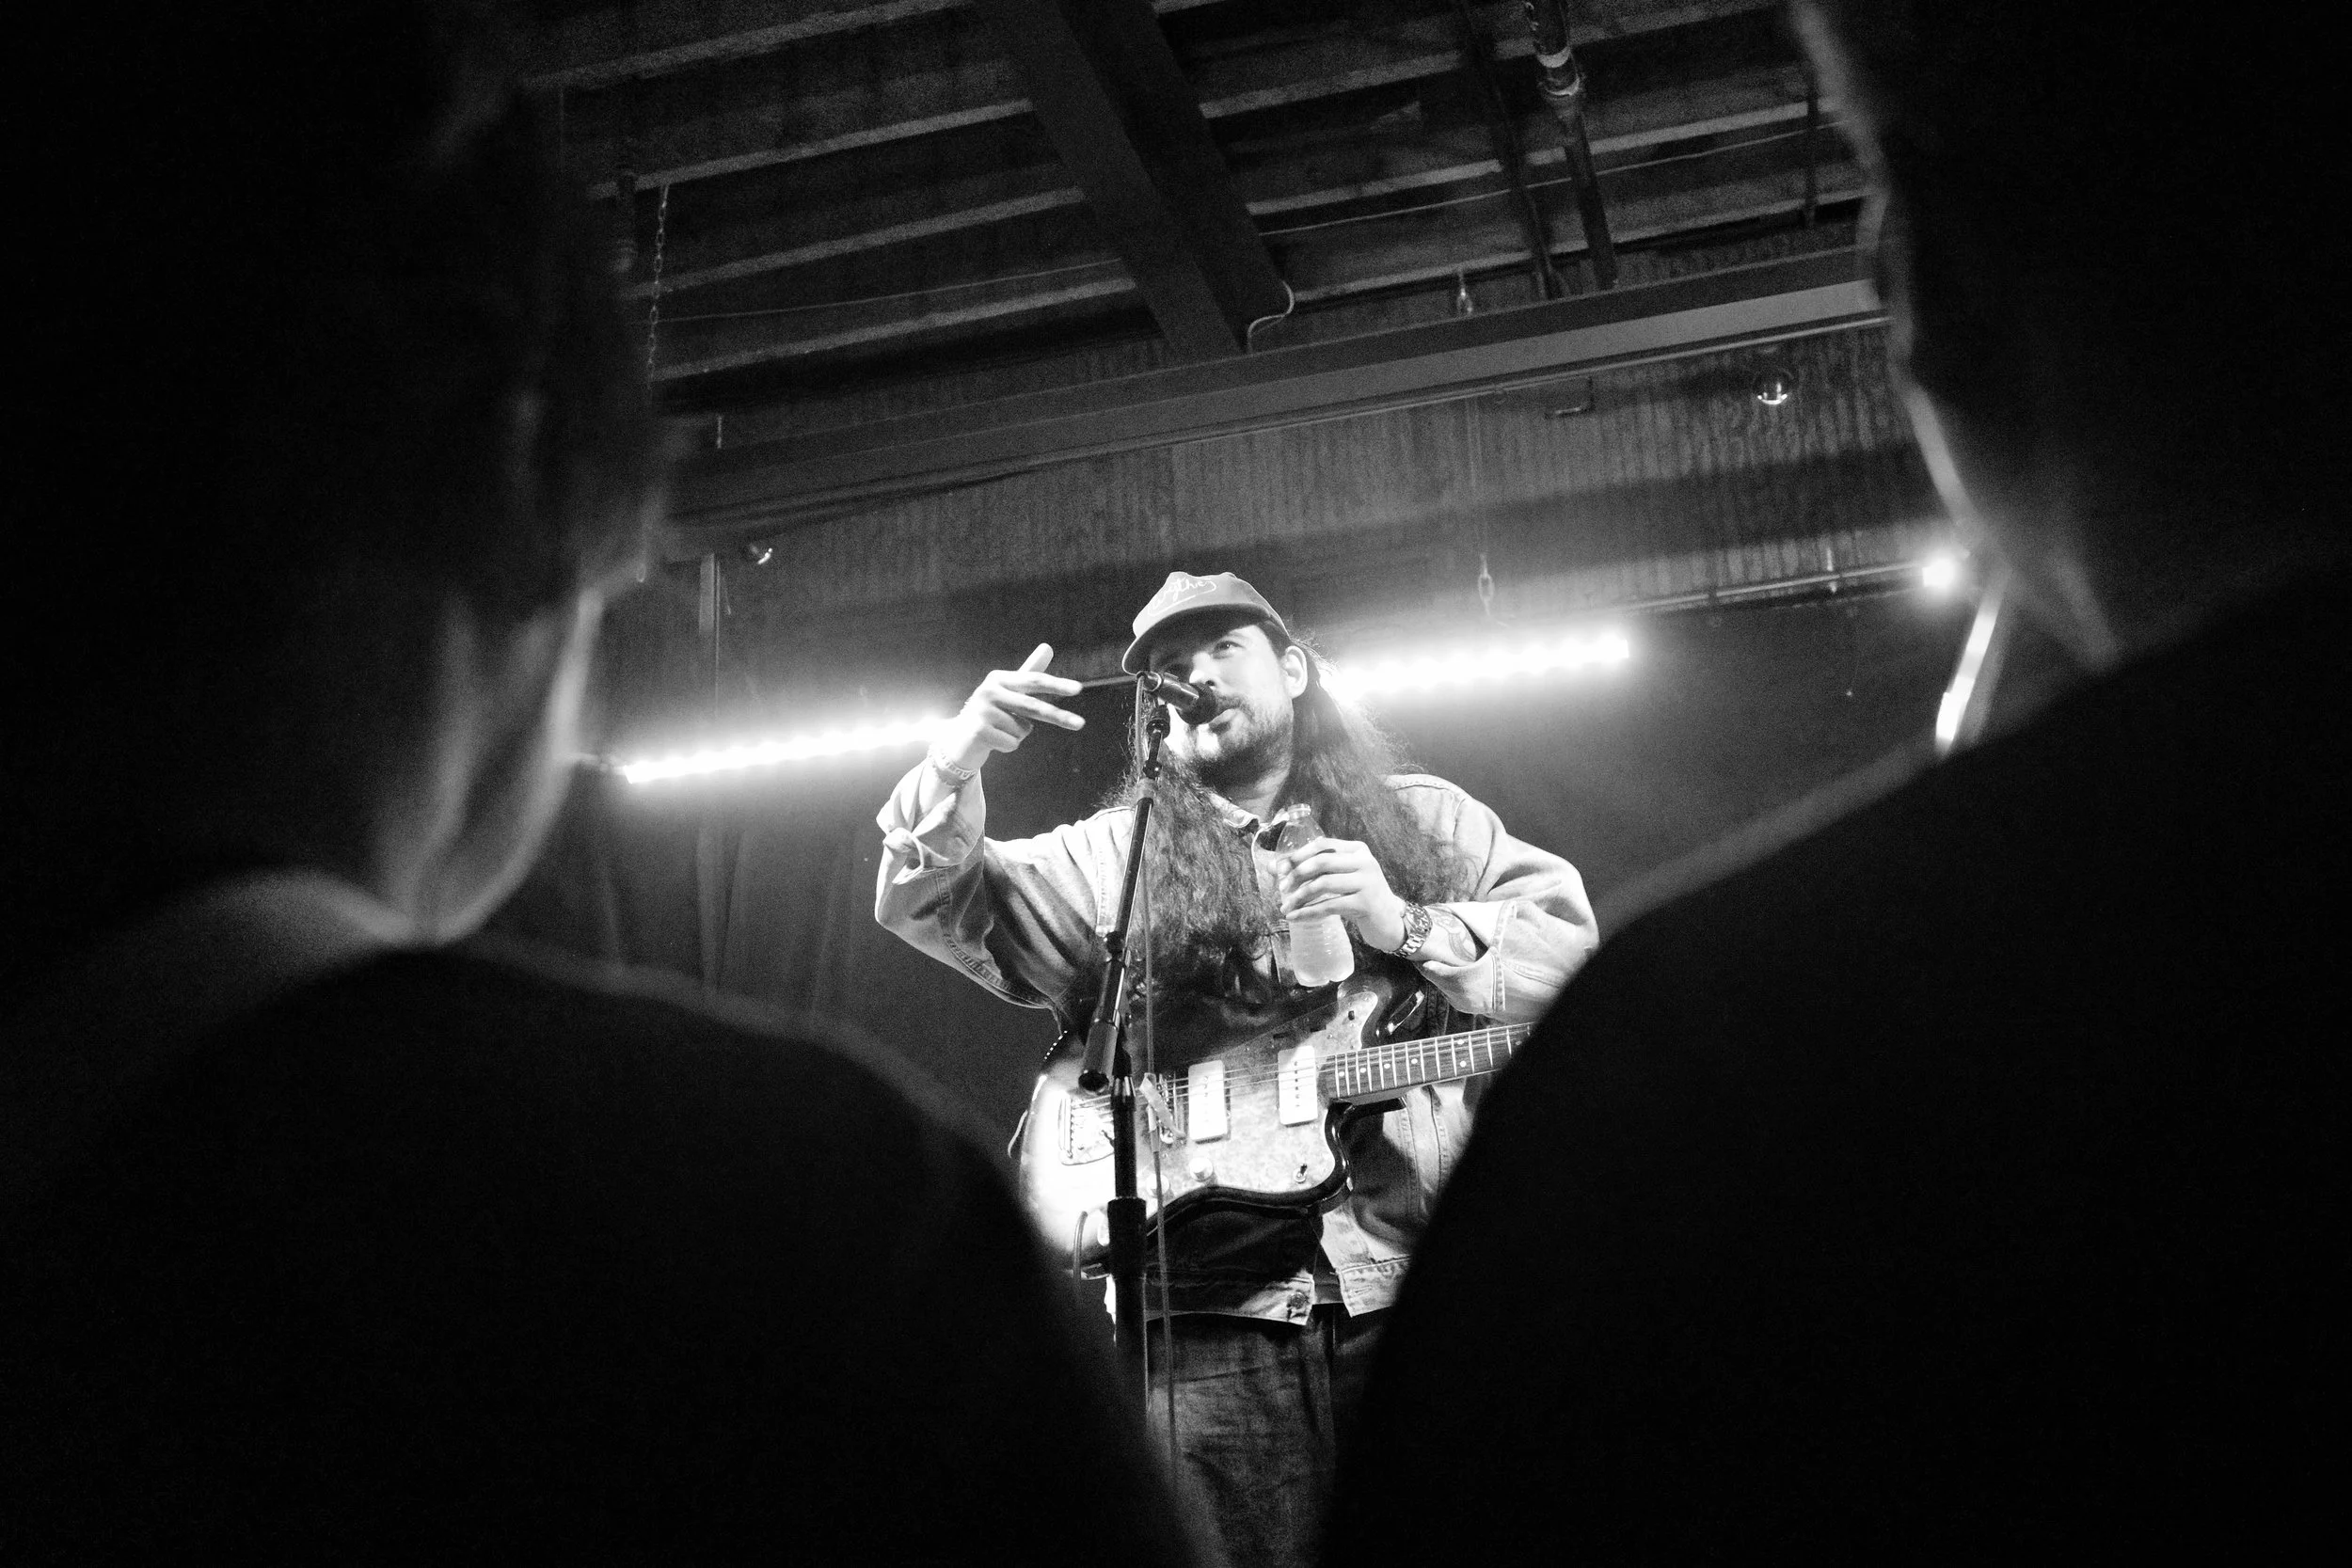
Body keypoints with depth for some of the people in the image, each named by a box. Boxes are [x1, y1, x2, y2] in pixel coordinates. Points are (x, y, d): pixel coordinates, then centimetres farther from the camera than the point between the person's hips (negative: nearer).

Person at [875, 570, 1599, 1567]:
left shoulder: (1427, 822, 14)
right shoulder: (1112, 859, 14)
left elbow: (1574, 946, 4)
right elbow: (927, 905, 7)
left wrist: (1406, 926, -12)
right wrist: (957, 765, -11)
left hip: (1417, 1288, 0)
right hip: (1212, 1316, 0)